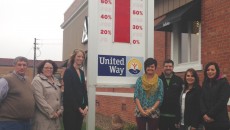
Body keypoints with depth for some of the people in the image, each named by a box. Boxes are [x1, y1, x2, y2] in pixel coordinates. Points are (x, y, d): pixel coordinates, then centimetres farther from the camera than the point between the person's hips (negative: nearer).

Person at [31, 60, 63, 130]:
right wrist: (51, 113, -14)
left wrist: (60, 110, 2)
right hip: (44, 118, -7)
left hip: (56, 117, 7)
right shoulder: (37, 80, -6)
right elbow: (40, 100, -15)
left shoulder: (56, 80, 17)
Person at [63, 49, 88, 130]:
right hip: (70, 108, -7)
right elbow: (68, 92, -14)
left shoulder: (81, 72, 13)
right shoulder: (68, 71, -9)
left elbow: (84, 90, 13)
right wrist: (78, 108, -13)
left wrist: (86, 106, -1)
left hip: (81, 108, 7)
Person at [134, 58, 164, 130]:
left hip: (154, 113, 0)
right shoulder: (140, 80, 3)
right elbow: (136, 96, -1)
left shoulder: (159, 81, 2)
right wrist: (141, 110, -11)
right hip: (140, 112, 0)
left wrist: (151, 109, -12)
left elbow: (160, 98, -2)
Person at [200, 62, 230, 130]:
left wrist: (211, 115, -13)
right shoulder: (205, 83, 12)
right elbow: (201, 100, 5)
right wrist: (204, 114, -10)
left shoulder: (223, 82, -4)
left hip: (220, 120, -5)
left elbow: (222, 101, -12)